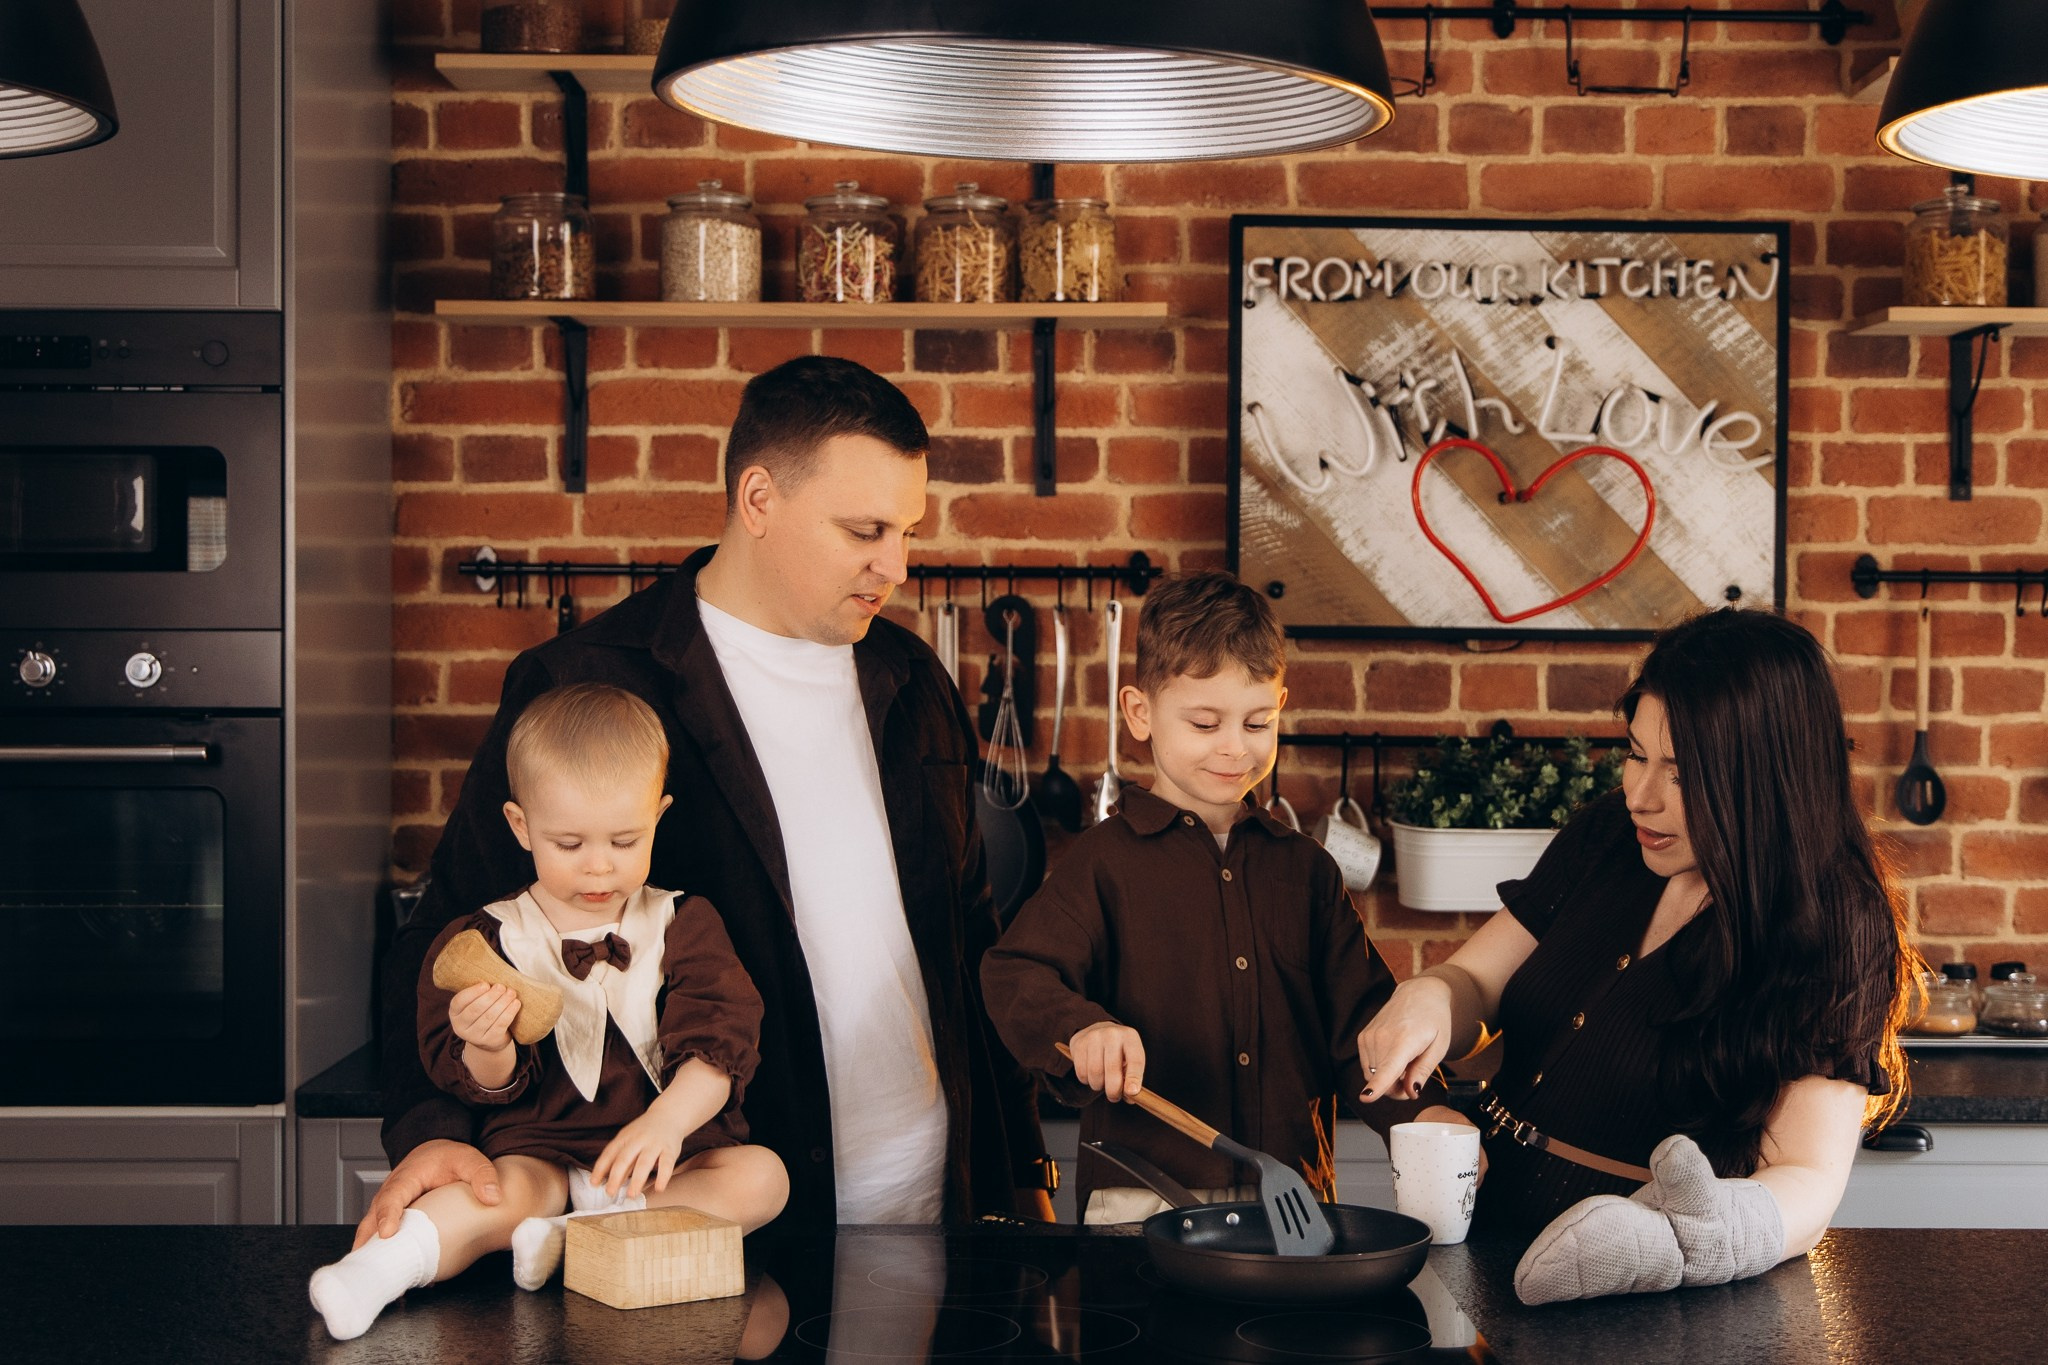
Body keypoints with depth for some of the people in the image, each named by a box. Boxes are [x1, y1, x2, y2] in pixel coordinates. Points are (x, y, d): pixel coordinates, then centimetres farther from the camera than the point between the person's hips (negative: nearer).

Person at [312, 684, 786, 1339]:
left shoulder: (683, 926, 6)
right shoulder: (487, 940, 3)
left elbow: (717, 1046, -5)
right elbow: (494, 1088, 0)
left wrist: (667, 1121, -27)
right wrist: (489, 1052, -26)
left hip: (675, 1146, 2)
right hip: (541, 1151, -2)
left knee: (761, 1175, -25)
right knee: (507, 1191, -33)